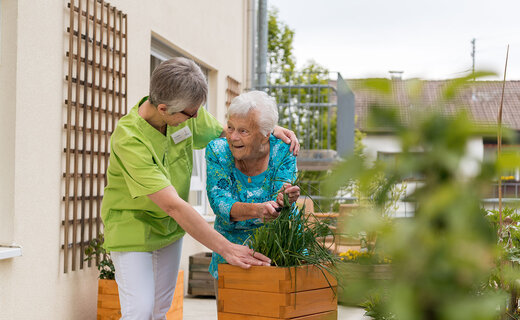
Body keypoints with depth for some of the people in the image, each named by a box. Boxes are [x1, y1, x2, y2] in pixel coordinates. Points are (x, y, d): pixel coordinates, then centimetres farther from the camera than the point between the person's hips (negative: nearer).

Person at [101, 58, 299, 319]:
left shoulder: (185, 114, -13)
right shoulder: (129, 139, -34)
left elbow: (224, 132, 7)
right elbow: (172, 204, -38)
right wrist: (225, 248, -39)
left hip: (171, 226, 6)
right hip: (132, 225, -6)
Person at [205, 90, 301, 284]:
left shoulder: (283, 152, -12)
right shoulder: (217, 151, -11)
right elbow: (219, 203, -21)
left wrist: (283, 201, -43)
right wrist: (256, 210, -40)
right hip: (231, 247, 1)